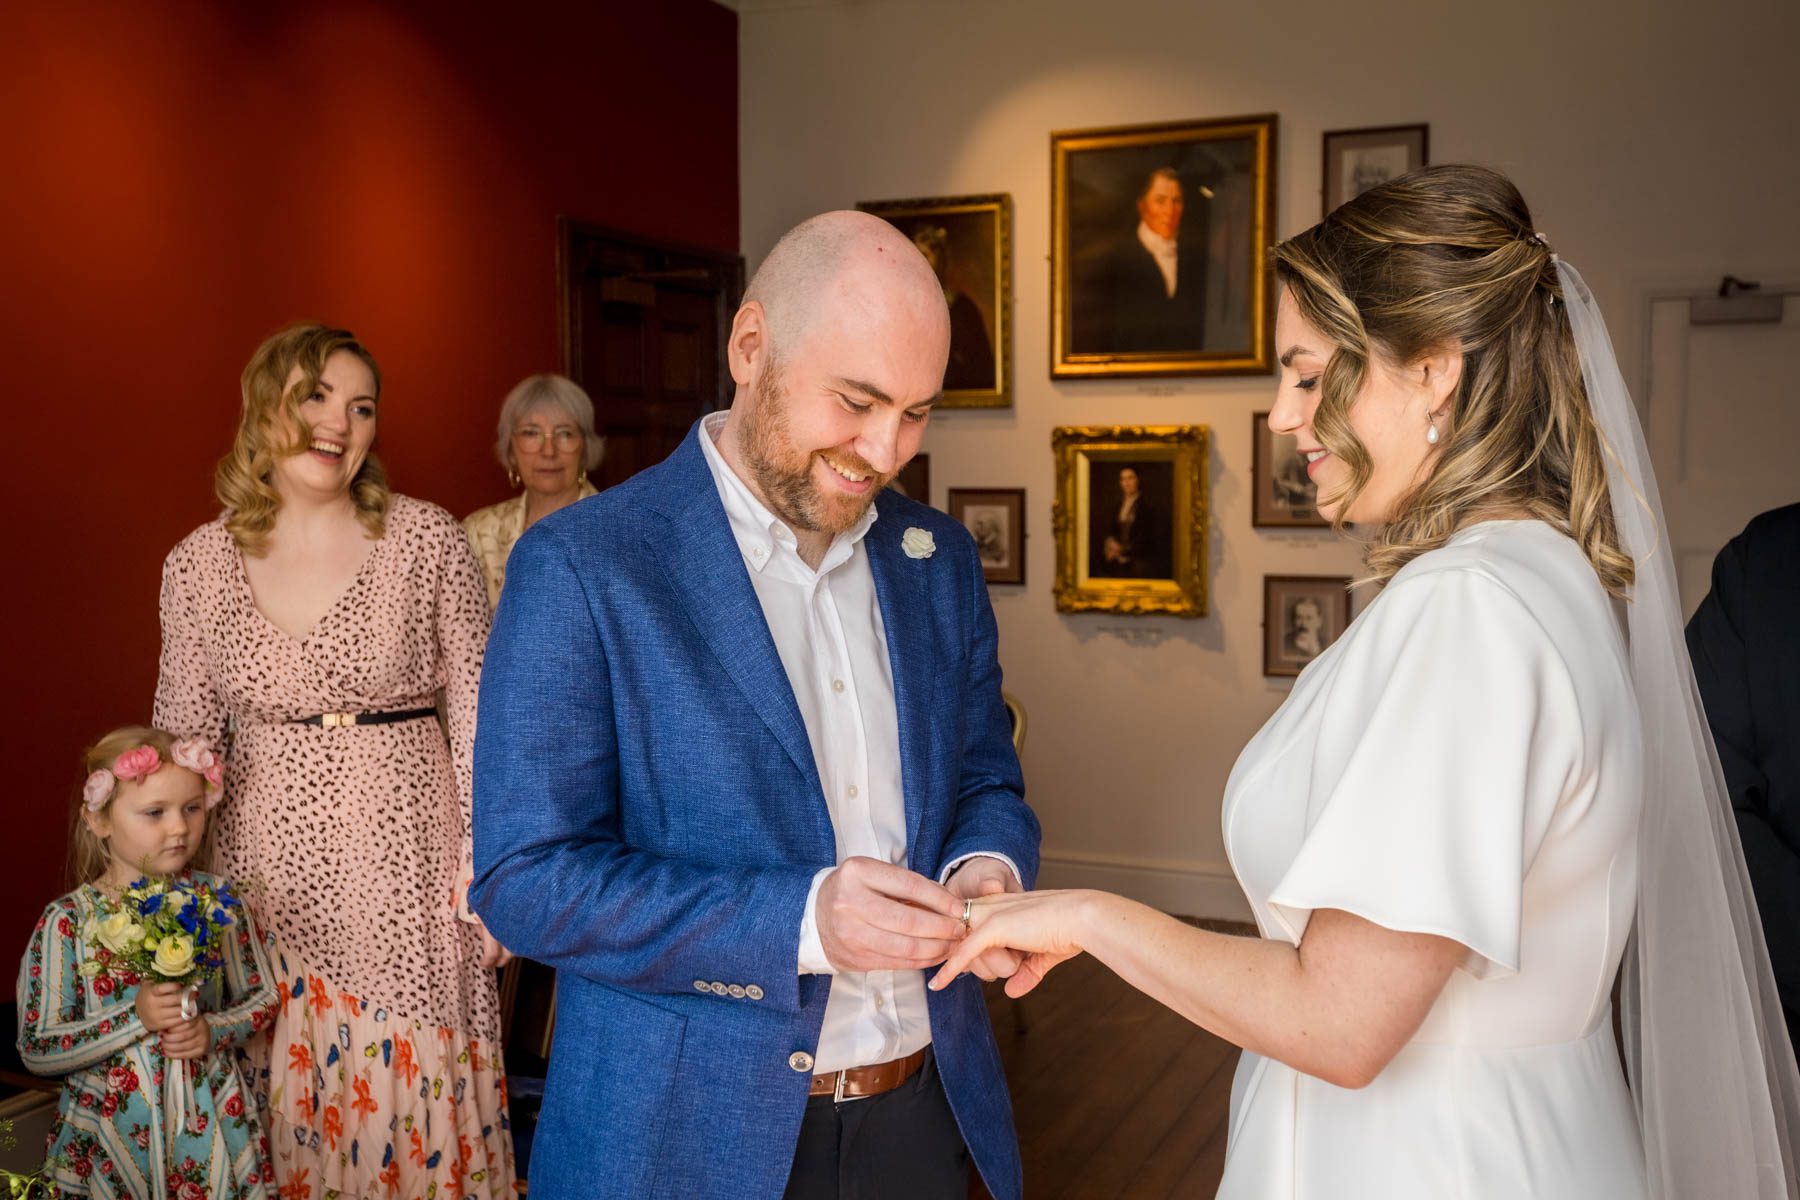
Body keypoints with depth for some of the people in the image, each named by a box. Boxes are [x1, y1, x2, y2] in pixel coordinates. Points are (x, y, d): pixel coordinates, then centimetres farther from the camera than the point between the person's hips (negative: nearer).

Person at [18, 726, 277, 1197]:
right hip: (113, 1136, -2)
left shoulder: (216, 899, -5)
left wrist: (215, 1031, -15)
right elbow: (36, 1050, -12)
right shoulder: (68, 921, -13)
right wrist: (135, 1016, -23)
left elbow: (263, 997, 4)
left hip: (211, 1122, 2)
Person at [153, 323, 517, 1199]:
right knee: (282, 1090, 13)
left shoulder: (428, 541, -5)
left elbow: (477, 710, -4)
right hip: (266, 860, 3)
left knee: (411, 1087, 6)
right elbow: (182, 740, 8)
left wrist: (488, 861, -8)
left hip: (402, 855, -2)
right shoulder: (198, 565, 2)